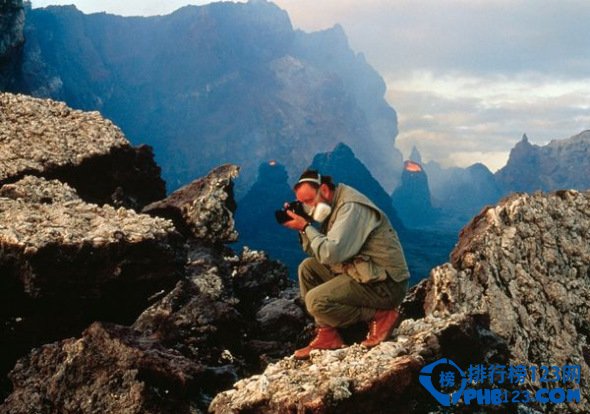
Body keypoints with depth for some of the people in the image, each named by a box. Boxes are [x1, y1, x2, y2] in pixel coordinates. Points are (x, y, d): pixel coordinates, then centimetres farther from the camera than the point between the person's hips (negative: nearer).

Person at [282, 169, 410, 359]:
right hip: (364, 272, 10)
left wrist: (306, 227, -14)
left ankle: (380, 316, -6)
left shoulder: (351, 207, -17)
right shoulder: (333, 206, 13)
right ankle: (326, 333, 3)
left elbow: (331, 254, -26)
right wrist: (303, 228, -4)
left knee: (316, 301, -20)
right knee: (307, 268, 7)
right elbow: (318, 253, 10)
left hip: (385, 283, -10)